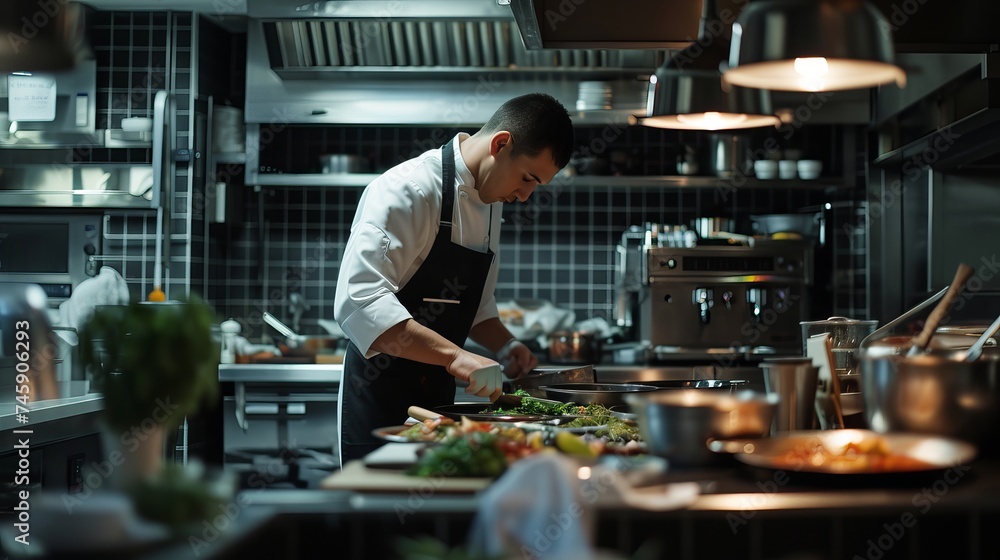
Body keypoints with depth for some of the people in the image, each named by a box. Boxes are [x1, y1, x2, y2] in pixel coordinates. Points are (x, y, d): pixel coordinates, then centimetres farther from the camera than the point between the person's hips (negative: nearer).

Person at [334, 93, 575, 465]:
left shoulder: (488, 203, 11)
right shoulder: (408, 190, -18)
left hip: (437, 399, 8)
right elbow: (359, 300, -29)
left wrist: (505, 346, 3)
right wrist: (453, 354, -35)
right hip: (382, 402, -8)